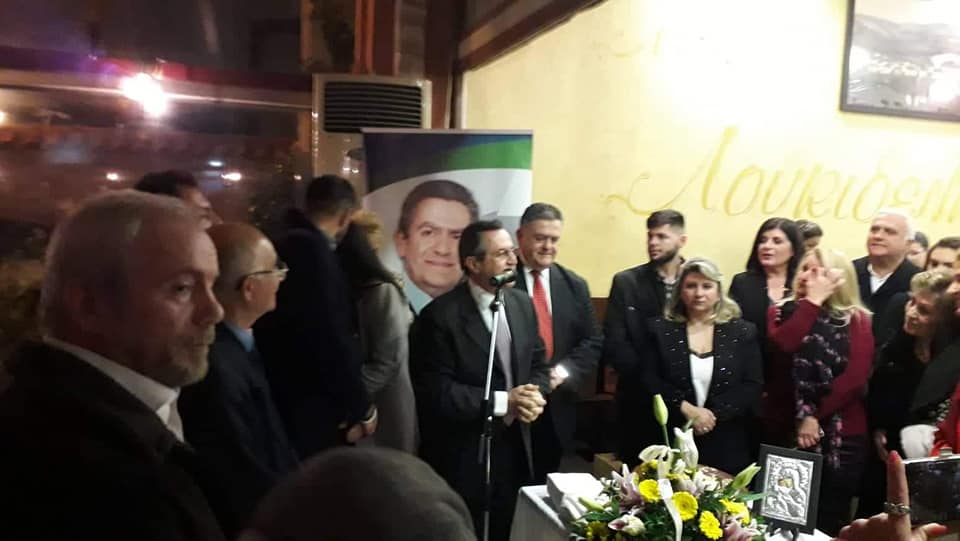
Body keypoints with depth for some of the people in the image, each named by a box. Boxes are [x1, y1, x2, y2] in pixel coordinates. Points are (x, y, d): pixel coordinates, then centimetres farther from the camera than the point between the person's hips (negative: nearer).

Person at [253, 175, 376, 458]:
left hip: (290, 406, 9)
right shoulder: (311, 248, -18)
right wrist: (361, 408, -11)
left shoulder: (284, 244, 10)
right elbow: (329, 339, -21)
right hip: (313, 414, -9)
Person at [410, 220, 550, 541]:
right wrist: (502, 401, -21)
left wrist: (535, 396, -11)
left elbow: (538, 364, 10)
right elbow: (435, 391, -21)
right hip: (463, 457, -6)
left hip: (514, 446, 6)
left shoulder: (522, 304, 3)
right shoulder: (440, 316, -17)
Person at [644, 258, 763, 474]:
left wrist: (714, 414, -12)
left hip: (727, 444, 1)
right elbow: (650, 381, -2)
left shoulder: (742, 331, 5)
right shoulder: (660, 329, 4)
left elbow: (753, 386, -2)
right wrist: (686, 409, -15)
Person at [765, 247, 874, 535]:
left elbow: (856, 376, -10)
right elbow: (783, 344, -18)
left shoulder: (857, 319, 2)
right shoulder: (781, 311, 5)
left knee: (827, 521, 9)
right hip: (784, 430, 1)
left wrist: (815, 416, -13)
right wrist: (812, 301, -14)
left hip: (840, 435, -1)